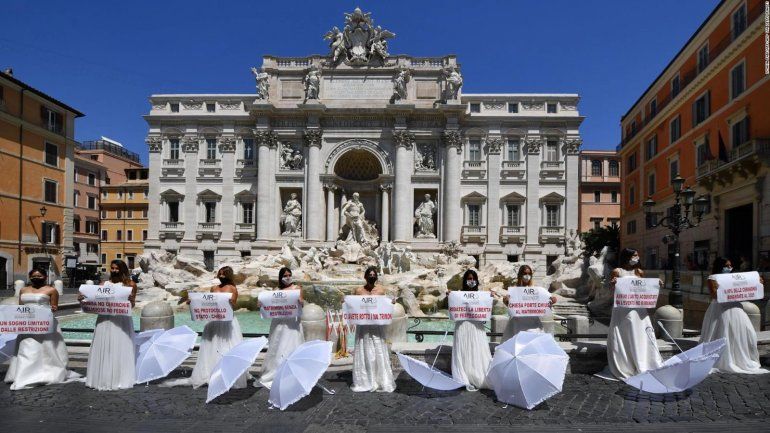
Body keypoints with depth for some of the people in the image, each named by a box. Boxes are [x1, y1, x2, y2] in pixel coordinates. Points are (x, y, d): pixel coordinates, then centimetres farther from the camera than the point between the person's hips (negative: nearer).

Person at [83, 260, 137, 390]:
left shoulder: (130, 284, 4)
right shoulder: (104, 284, 13)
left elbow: (131, 306, 0)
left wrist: (131, 299, -21)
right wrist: (82, 299, -12)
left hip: (121, 320, -3)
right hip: (104, 320, 3)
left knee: (120, 349, 1)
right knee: (103, 349, 5)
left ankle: (119, 379, 7)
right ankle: (102, 379, 15)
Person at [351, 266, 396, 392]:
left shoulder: (381, 290, 1)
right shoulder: (359, 290, -1)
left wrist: (391, 303, -10)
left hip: (377, 325, 0)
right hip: (363, 325, 0)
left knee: (379, 352, 3)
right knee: (364, 352, 5)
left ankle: (381, 381, 14)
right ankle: (364, 381, 16)